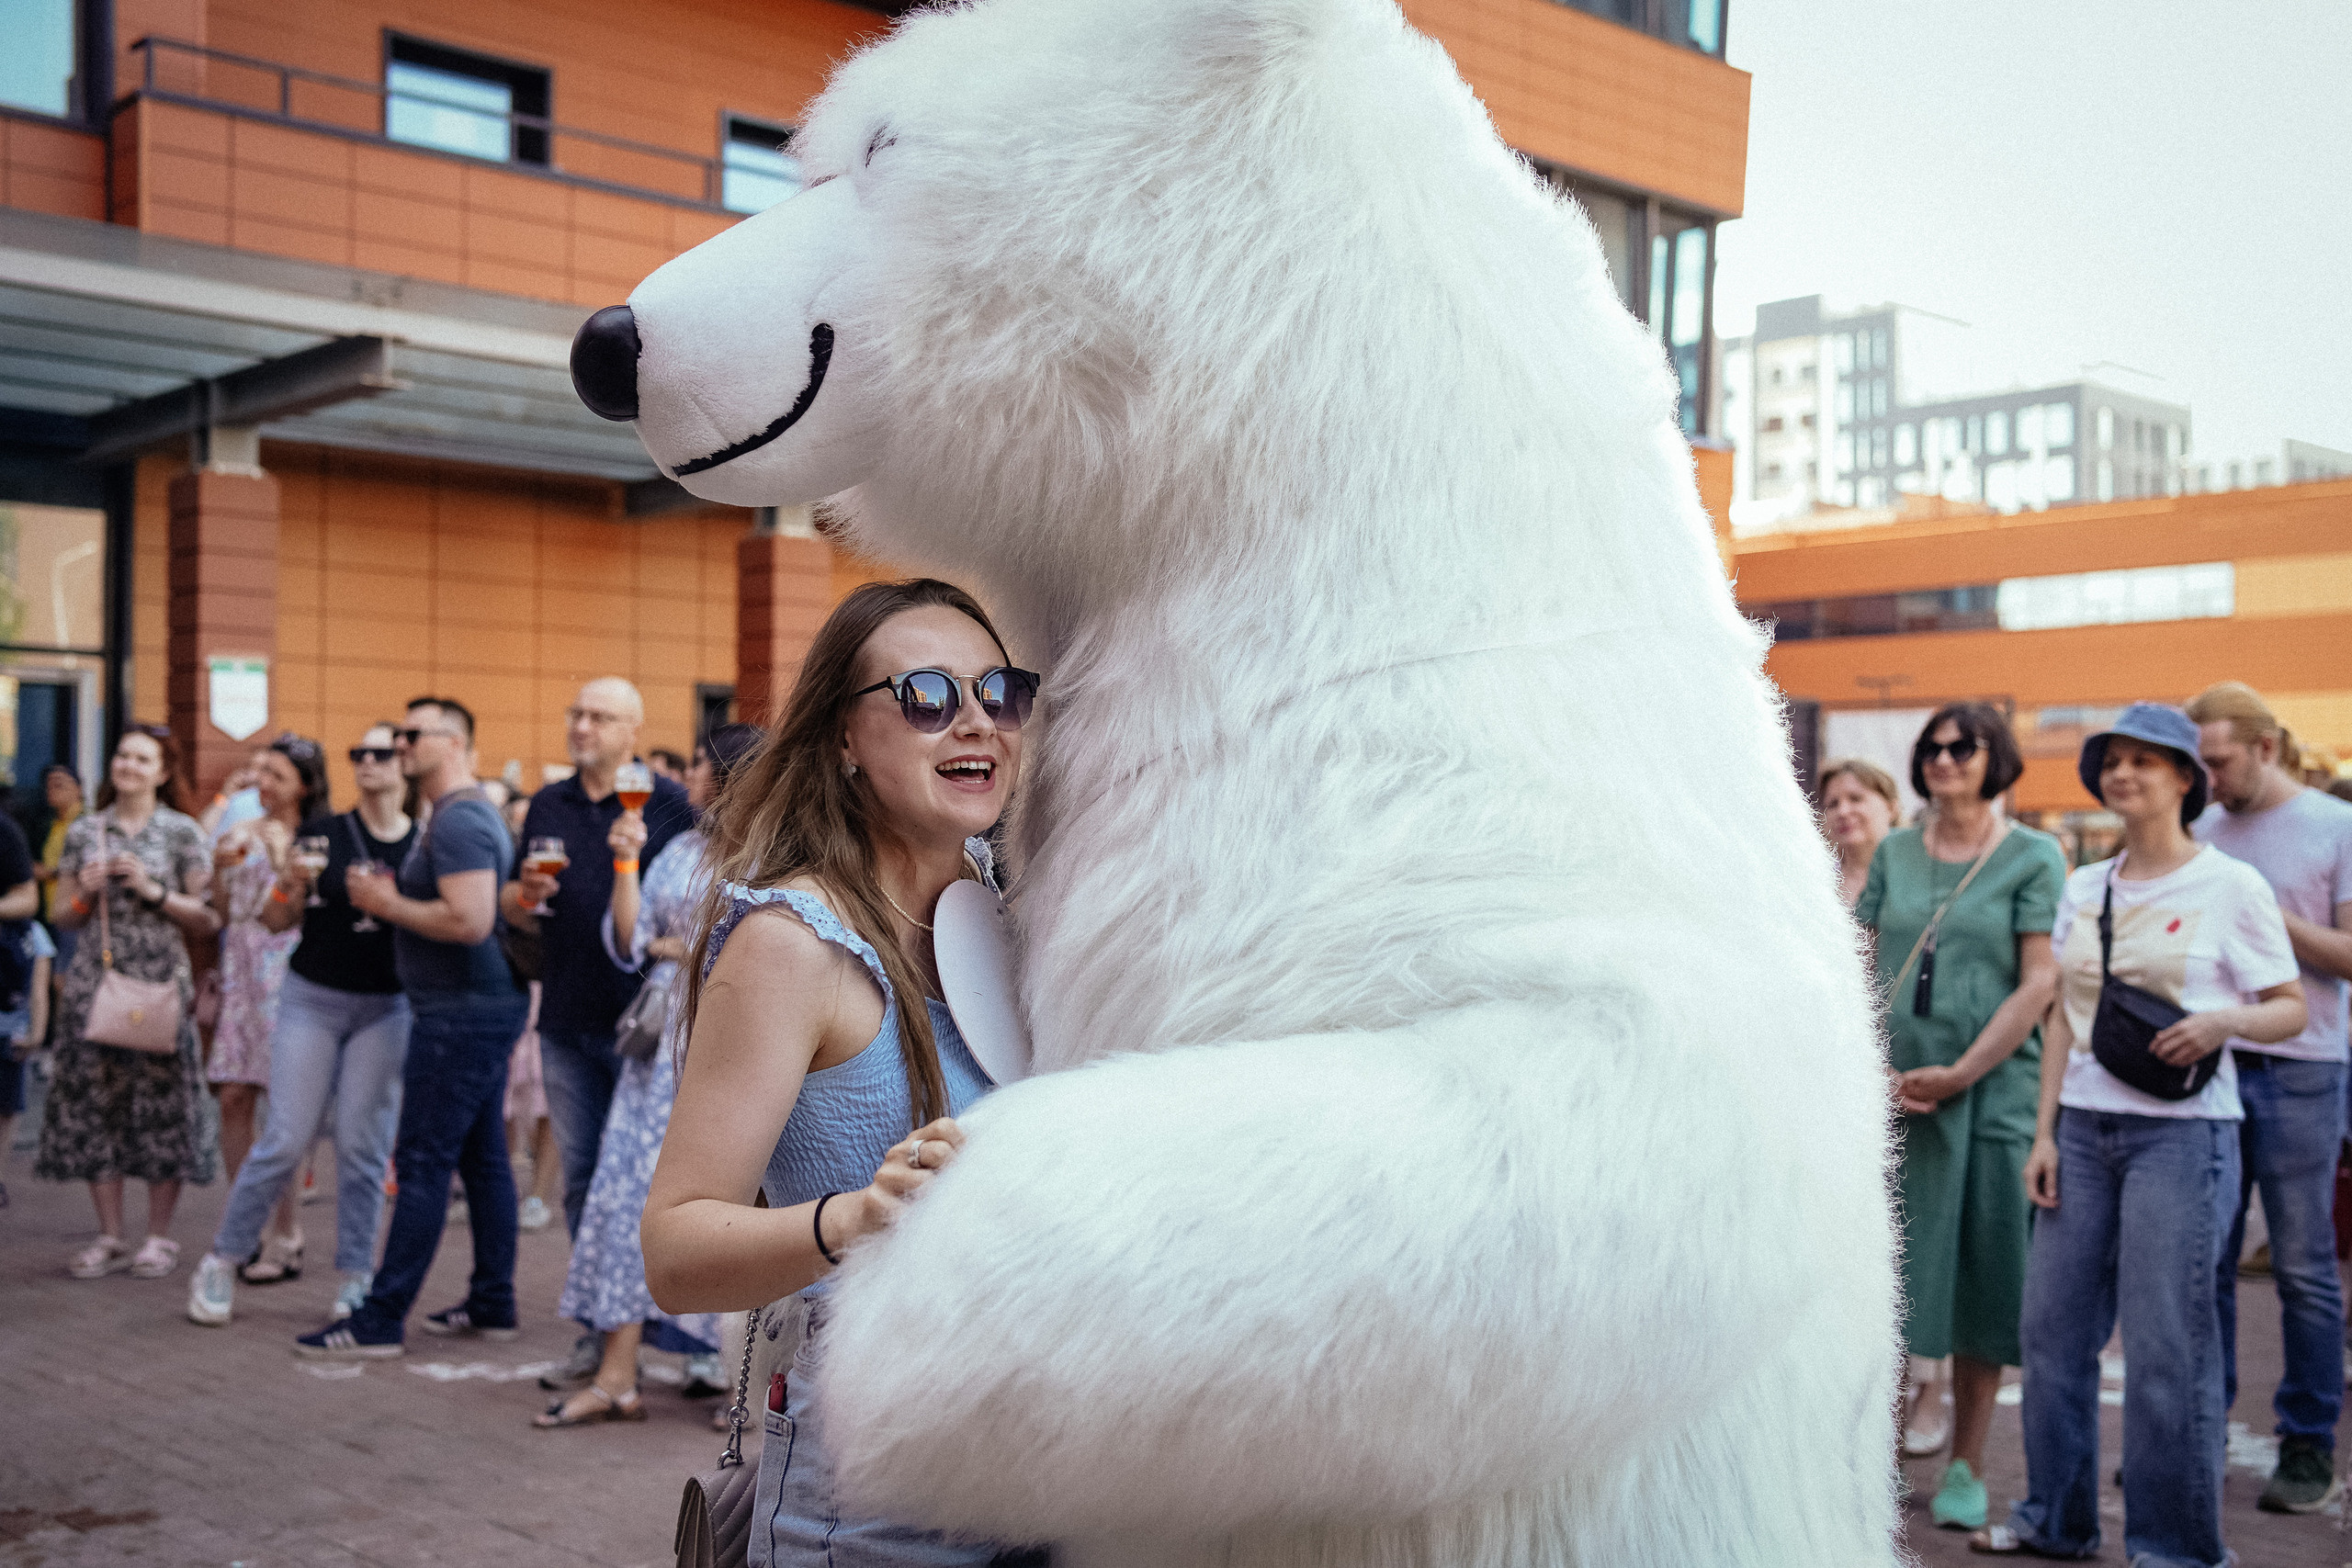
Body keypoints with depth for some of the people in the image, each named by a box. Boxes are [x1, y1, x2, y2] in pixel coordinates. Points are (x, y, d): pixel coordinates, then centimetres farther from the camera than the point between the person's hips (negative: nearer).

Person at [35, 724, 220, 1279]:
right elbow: (65, 918, 15)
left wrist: (153, 892, -12)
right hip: (95, 981, 3)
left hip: (160, 983, -3)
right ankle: (110, 1237, 13)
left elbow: (207, 919, 0)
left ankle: (159, 1237, 9)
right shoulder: (84, 832, 11)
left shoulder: (182, 832, 2)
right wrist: (85, 894, -5)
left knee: (161, 1106, -2)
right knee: (95, 1106, 4)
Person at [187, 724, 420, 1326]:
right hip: (312, 999, -1)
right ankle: (220, 1260, 13)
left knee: (363, 1144, 2)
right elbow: (276, 922, 2)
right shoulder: (323, 833, -1)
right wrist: (289, 885, -18)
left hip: (386, 1007, 1)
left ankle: (356, 1276, 12)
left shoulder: (424, 845, 1)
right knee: (286, 1139, -3)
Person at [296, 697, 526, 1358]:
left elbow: (471, 920, -27)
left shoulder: (458, 820, -16)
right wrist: (391, 898, 11)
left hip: (460, 1015, -11)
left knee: (422, 1164, -7)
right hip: (482, 1008, 11)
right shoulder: (473, 814, 17)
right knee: (483, 1158, 13)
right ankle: (493, 1303, 20)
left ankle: (382, 1319, -3)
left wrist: (389, 905, -14)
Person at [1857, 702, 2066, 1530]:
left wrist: (1959, 1074, -11)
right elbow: (1863, 968, 10)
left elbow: (2040, 983, -6)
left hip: (1989, 1090, -3)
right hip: (1889, 1091, 3)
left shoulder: (2033, 857, 0)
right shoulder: (1894, 853, 11)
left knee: (1981, 1276, 3)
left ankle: (1966, 1468, 13)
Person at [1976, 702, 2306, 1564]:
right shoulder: (2083, 888, 12)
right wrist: (2044, 1131, 8)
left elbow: (2291, 1006, 0)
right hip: (2083, 1128, 5)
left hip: (2183, 1132, -5)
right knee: (2053, 1327, 7)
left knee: (2166, 1345, -3)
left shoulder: (2231, 885, -2)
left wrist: (2224, 1019, -21)